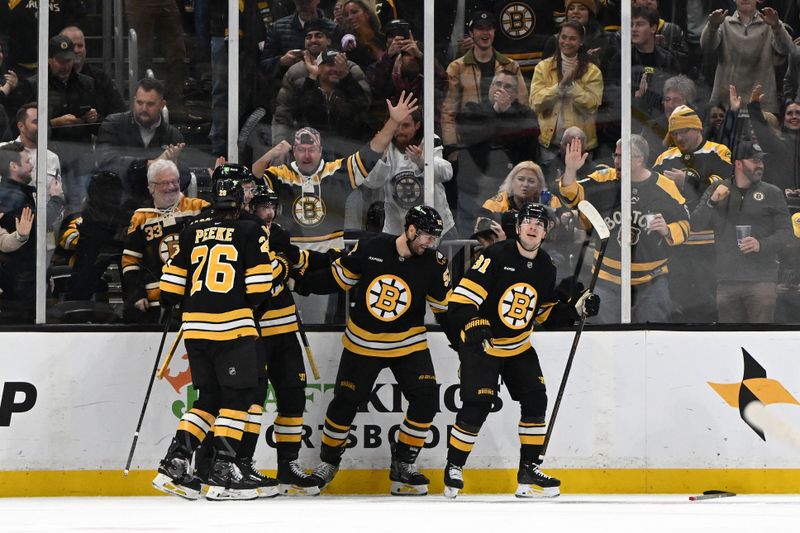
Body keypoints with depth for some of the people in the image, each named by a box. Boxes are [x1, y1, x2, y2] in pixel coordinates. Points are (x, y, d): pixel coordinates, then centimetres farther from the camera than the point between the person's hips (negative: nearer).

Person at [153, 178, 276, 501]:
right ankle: (223, 473, -7)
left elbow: (172, 282, 15)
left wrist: (174, 305, 32)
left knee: (209, 398, 14)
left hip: (195, 325, 6)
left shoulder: (191, 233, 13)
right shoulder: (251, 233, 0)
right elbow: (259, 287, -5)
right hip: (233, 324, -5)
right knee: (238, 396, 0)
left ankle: (174, 464, 5)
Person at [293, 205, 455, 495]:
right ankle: (328, 461, 23)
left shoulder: (434, 265, -11)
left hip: (408, 343, 1)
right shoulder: (371, 248, -13)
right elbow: (339, 276, 0)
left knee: (426, 398, -15)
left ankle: (403, 465, -1)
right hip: (363, 342, -1)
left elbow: (445, 307, -4)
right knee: (345, 401, 0)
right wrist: (303, 283, 0)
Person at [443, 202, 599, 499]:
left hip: (519, 347, 7)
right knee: (477, 407, -14)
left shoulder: (546, 268, 2)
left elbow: (546, 314, 13)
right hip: (481, 344, -7)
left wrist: (577, 309, -1)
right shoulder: (495, 257, -19)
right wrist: (473, 327, -37)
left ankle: (529, 472, 7)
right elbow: (462, 298, -23)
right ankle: (453, 469, 2)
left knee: (535, 401, -2)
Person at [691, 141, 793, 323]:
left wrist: (761, 244, -16)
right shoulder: (717, 189, 13)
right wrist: (712, 202, -9)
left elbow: (786, 232, 3)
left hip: (761, 281, -2)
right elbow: (696, 224, 8)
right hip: (726, 281, 2)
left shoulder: (772, 193, 7)